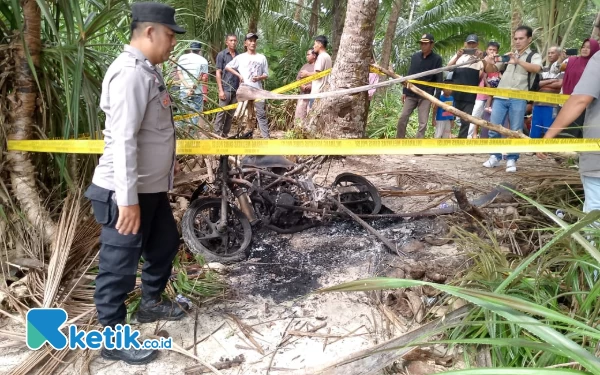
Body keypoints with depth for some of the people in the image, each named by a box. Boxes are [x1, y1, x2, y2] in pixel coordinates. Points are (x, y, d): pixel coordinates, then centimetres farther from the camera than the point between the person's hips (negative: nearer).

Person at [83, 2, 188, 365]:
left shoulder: (148, 70, 11)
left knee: (165, 243, 24)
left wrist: (168, 162, 31)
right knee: (120, 266, 3)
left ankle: (151, 303, 45)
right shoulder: (130, 73, -21)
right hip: (127, 192, -10)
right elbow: (123, 140, -28)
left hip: (152, 186, 10)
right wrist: (127, 200, -29)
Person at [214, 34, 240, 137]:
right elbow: (218, 73, -2)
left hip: (236, 90, 4)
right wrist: (220, 90, -9)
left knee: (231, 114, 7)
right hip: (225, 89, -4)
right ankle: (217, 134, 0)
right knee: (221, 113, -4)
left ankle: (225, 134, 14)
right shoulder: (221, 55, 0)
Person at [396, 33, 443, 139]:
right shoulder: (415, 56, 7)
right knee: (402, 119, 3)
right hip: (411, 94, 4)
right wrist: (404, 91, 8)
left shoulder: (437, 59, -3)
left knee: (423, 123, -2)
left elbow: (439, 79, -4)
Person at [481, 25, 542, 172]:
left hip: (519, 99, -3)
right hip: (500, 96, 4)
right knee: (493, 128, 1)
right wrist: (490, 63, -9)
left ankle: (511, 160, 7)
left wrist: (518, 61, -31)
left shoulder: (534, 56, 6)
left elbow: (536, 68, -16)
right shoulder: (507, 55, 18)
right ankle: (495, 156, 13)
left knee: (515, 131, -1)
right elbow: (491, 70, 15)